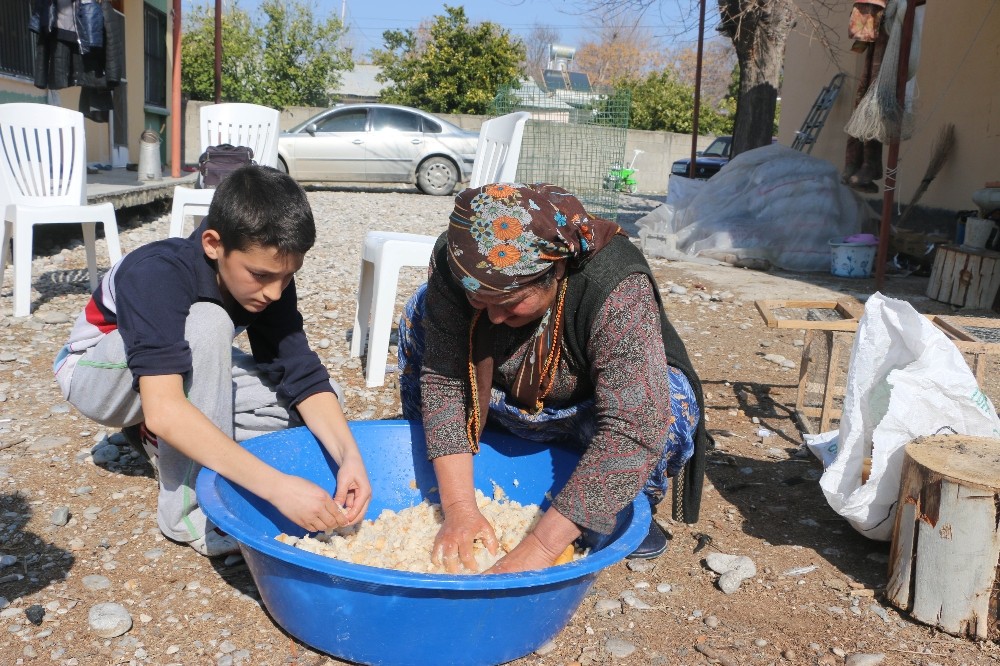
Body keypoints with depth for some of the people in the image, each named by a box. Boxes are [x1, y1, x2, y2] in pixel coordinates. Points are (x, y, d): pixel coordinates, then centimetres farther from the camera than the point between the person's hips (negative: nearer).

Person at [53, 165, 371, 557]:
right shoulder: (158, 273, -37)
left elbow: (303, 375, -21)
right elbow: (164, 409, -48)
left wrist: (349, 456, -38)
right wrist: (275, 486, -56)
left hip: (187, 370, 6)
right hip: (102, 375, -5)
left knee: (316, 400, -14)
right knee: (206, 325, -37)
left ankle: (165, 442, -2)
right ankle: (191, 511, -26)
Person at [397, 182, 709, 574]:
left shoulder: (617, 291, -38)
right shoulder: (454, 265, -27)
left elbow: (634, 429, -45)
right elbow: (443, 381, -24)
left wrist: (542, 546, -47)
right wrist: (459, 509, -32)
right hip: (504, 406, 3)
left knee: (669, 406, -35)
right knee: (422, 314, -16)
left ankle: (628, 512, -2)